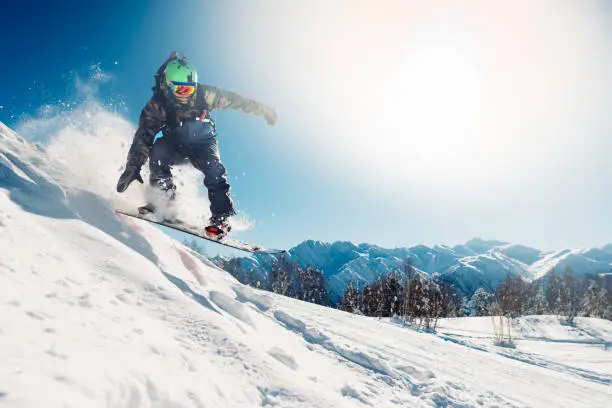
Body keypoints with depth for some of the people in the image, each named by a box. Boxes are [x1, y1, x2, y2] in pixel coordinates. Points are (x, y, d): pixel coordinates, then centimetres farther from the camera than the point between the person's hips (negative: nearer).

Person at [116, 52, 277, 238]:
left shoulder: (204, 94, -19)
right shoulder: (158, 105, -21)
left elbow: (234, 100, -7)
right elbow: (143, 136, -26)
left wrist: (262, 109, 0)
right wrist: (133, 167, -37)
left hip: (203, 144, 0)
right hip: (175, 145, 1)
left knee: (215, 170, -29)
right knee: (158, 149, -31)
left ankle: (221, 217, -26)